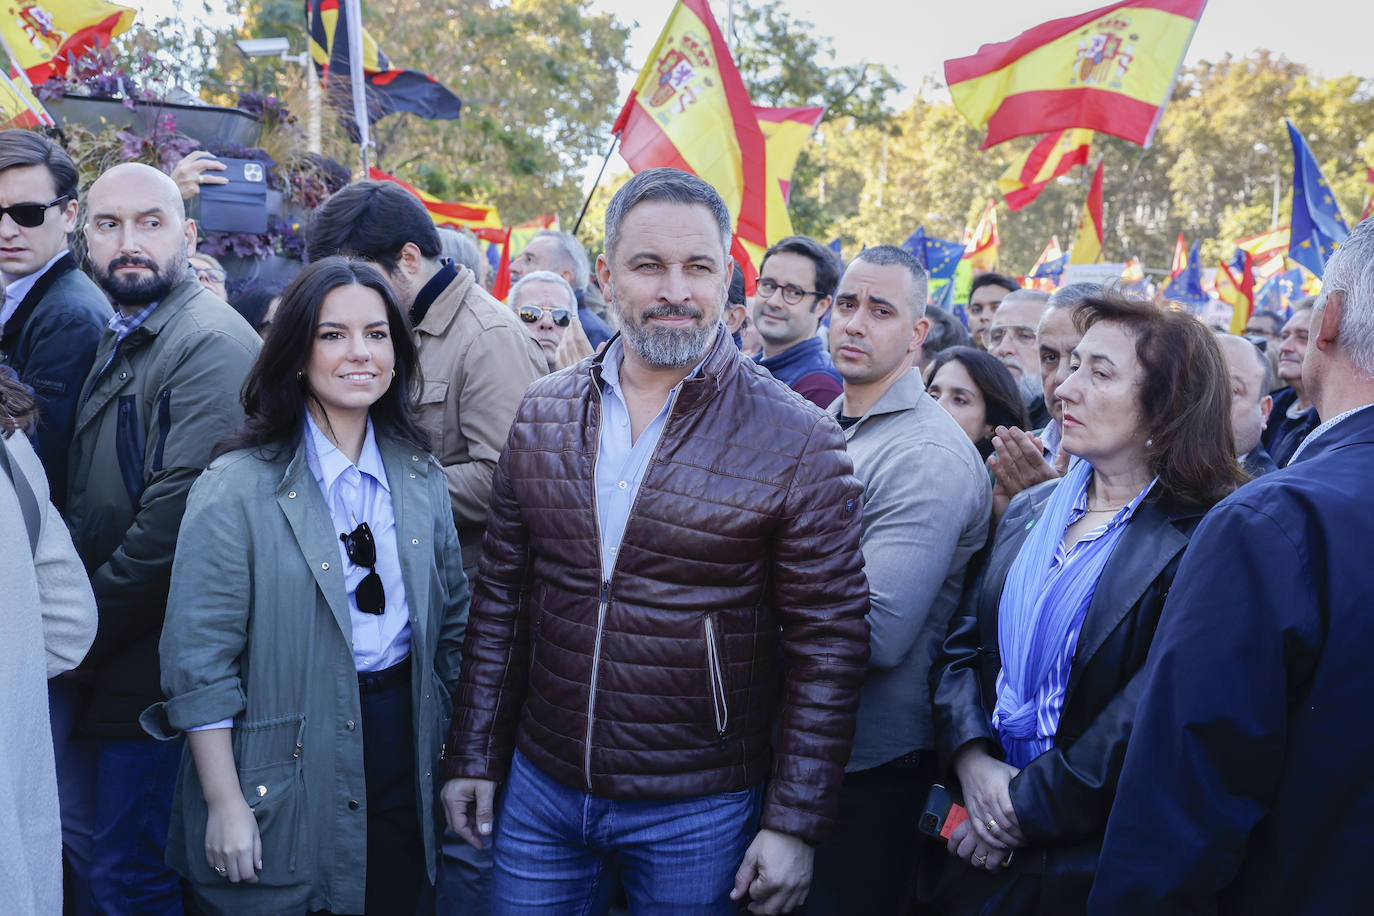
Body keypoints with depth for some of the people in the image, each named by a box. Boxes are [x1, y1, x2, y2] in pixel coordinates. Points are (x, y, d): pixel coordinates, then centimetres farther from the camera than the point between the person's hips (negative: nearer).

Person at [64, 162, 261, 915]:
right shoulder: (120, 340, 15)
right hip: (115, 662, 9)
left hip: (158, 674, -9)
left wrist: (86, 630, -12)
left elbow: (175, 520, -23)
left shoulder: (210, 344, -17)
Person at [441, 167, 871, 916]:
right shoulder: (542, 416, 1)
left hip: (697, 811, -3)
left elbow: (827, 645, -9)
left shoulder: (799, 444, -12)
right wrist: (474, 756, 7)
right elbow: (500, 595, 7)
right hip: (540, 789, 4)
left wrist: (795, 824, -10)